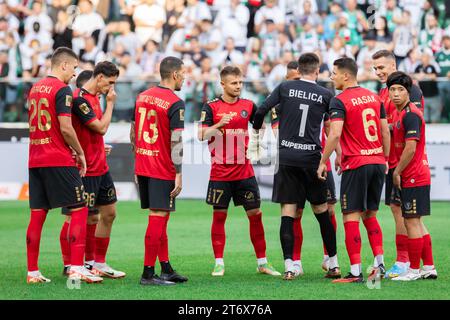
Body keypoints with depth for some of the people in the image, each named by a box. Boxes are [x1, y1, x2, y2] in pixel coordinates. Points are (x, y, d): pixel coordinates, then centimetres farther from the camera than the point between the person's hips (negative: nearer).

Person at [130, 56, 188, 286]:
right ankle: (148, 274, -4)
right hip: (163, 170, -8)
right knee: (158, 218, -5)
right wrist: (178, 175, -15)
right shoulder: (175, 103, -13)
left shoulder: (142, 97, 10)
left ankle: (166, 269, 20)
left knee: (159, 218, 15)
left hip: (143, 167, 8)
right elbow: (176, 142, -17)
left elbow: (133, 134, 16)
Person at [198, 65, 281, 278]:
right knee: (219, 216, 1)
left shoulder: (248, 105, 7)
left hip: (245, 171, 3)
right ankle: (219, 263, 9)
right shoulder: (211, 107, -2)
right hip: (220, 172, -3)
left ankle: (262, 262, 10)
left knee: (255, 214, 3)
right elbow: (201, 135, -10)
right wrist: (218, 125, -25)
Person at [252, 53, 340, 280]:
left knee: (288, 214, 0)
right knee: (322, 212, 11)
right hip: (311, 158, 0)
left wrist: (256, 135, 15)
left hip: (286, 157, 0)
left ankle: (289, 267, -8)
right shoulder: (325, 95, 3)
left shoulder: (285, 88, 2)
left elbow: (261, 112, -1)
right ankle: (334, 265, 17)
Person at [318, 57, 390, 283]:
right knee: (370, 216, 18)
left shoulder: (339, 101, -9)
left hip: (356, 165, -7)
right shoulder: (373, 97, 11)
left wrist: (323, 162, -12)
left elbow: (335, 134, -19)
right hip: (378, 163, 7)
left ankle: (355, 272, -5)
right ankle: (379, 263, 10)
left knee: (351, 218, -2)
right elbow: (385, 131, 13)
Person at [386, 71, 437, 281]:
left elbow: (410, 148, -22)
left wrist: (397, 172, -14)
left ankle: (414, 270, 1)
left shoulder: (410, 115, -16)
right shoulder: (403, 114, 15)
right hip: (417, 177, 10)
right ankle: (428, 267, 19)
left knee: (412, 222, -4)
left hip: (413, 178, -10)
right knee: (417, 223, 14)